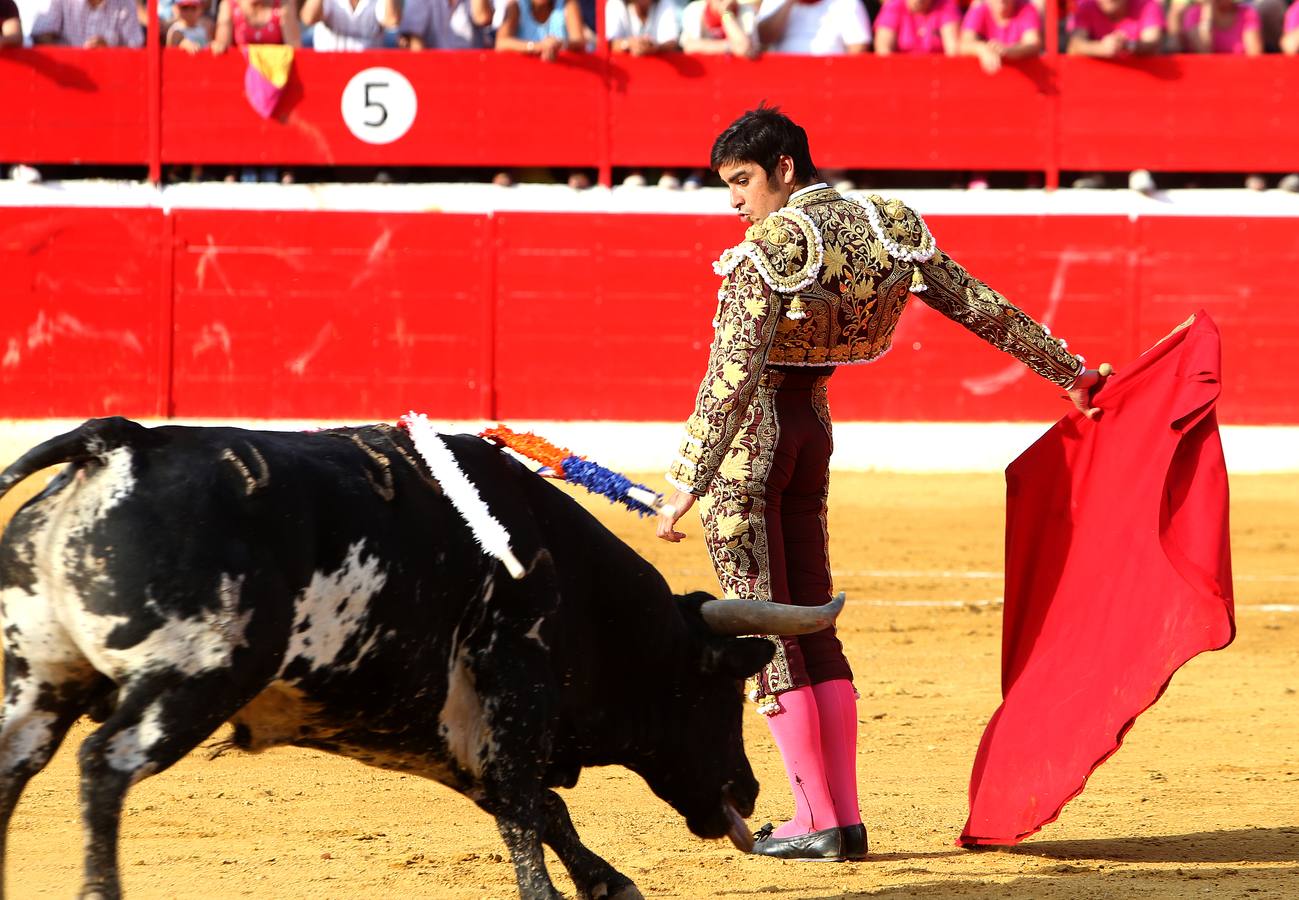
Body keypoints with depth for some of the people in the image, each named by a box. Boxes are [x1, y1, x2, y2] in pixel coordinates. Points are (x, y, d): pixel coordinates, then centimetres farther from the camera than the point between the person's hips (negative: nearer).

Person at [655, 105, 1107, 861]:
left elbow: (729, 378, -21)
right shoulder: (887, 231, 3)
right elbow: (985, 308, 8)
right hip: (812, 425, 8)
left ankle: (820, 820, -2)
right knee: (813, 620, 13)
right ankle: (844, 817, 11)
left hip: (748, 432, -7)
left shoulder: (772, 251, -18)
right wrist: (1072, 373, 17)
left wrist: (686, 484, -19)